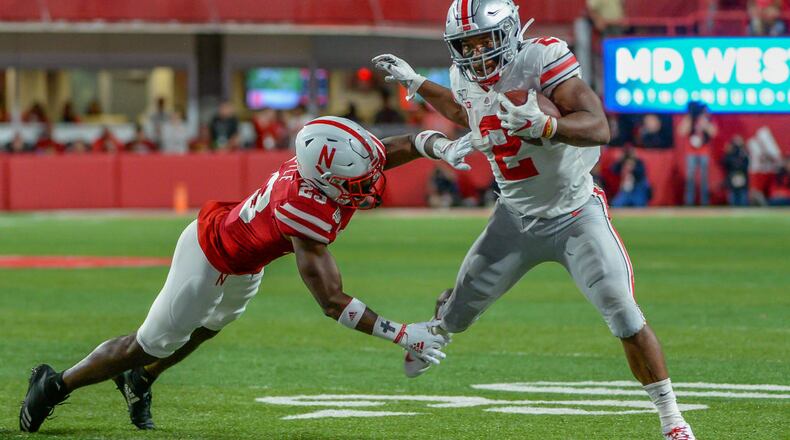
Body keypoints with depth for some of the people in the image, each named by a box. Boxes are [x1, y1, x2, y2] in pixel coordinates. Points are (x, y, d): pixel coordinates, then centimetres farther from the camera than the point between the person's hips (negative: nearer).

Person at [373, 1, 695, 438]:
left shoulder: (541, 60, -25)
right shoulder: (465, 78, -4)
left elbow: (598, 128, -35)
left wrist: (542, 125, -51)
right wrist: (416, 83, 19)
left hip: (575, 216, -5)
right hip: (517, 218, 5)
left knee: (625, 319, -17)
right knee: (459, 310, 15)